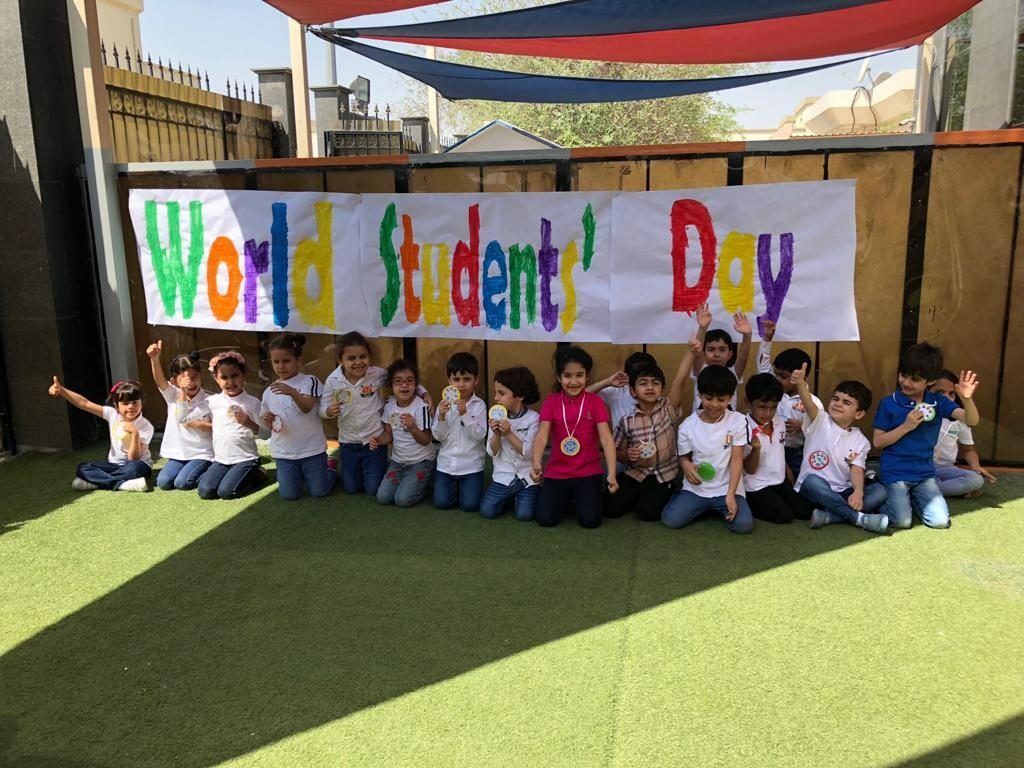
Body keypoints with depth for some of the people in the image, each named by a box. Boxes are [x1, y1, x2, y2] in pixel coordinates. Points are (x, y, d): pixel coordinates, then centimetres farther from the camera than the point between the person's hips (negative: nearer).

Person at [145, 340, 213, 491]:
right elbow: (159, 379, -18)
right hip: (178, 454, 4)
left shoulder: (208, 401, -8)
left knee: (182, 482, -21)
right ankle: (194, 470, 14)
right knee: (163, 482, -11)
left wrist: (201, 425, -19)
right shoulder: (173, 396, 0)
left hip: (201, 454, -4)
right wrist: (154, 358, -35)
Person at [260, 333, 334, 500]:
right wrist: (267, 421, -14)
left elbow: (307, 407, -26)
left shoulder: (309, 381, -9)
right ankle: (298, 475, 32)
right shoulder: (269, 392, 5)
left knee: (319, 492, 1)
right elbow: (269, 426, 11)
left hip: (311, 450, -3)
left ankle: (329, 470, 33)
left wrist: (293, 392, -45)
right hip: (284, 453, 4)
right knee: (289, 495, 0)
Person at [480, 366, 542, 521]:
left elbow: (528, 453, -17)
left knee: (524, 515, -17)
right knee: (487, 511, -11)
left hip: (527, 477, -3)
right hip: (504, 476, 3)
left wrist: (508, 433, -25)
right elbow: (492, 452, -3)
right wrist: (496, 434, -22)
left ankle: (522, 496, 16)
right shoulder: (496, 417, -3)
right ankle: (510, 497, 18)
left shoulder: (533, 418, -12)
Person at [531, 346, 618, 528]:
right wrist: (537, 465, -31)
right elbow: (542, 436, -13)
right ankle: (567, 497, 22)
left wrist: (612, 474, -21)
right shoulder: (550, 402, -3)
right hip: (556, 473, 1)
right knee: (546, 518, -10)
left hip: (588, 472, -1)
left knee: (590, 520, -13)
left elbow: (606, 439, -11)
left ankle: (580, 496, 21)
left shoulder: (595, 402, -5)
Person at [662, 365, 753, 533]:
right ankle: (705, 507, 13)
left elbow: (737, 460, -9)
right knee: (670, 519, -19)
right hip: (696, 489, 1)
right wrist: (686, 465, -19)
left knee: (744, 524, -24)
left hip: (727, 488, -1)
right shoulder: (688, 425, -4)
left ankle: (720, 508, 10)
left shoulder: (738, 421, -7)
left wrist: (730, 494, -18)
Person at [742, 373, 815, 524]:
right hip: (757, 487, -6)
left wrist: (791, 481, 13)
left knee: (806, 511, -3)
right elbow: (750, 470, -17)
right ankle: (749, 504, 3)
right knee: (785, 515, -17)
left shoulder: (780, 422, 0)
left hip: (781, 482, 7)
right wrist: (756, 449, -35)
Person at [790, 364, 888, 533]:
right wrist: (801, 384, -46)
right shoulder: (820, 421, -2)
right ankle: (860, 518, -31)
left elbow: (857, 470, -7)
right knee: (812, 480, -36)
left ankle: (828, 516, -31)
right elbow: (809, 404, -24)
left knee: (879, 490, -18)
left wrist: (858, 492, -29)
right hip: (813, 489, -3)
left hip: (842, 493, 3)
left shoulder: (861, 441, 6)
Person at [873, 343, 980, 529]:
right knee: (901, 521, -18)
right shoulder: (889, 403, -6)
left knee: (940, 521, -10)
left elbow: (971, 421, -10)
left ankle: (913, 498, 18)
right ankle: (885, 498, 14)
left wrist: (967, 399, -30)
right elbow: (878, 442, -7)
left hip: (925, 473, 3)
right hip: (895, 473, -3)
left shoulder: (938, 402, 2)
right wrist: (906, 426, -18)